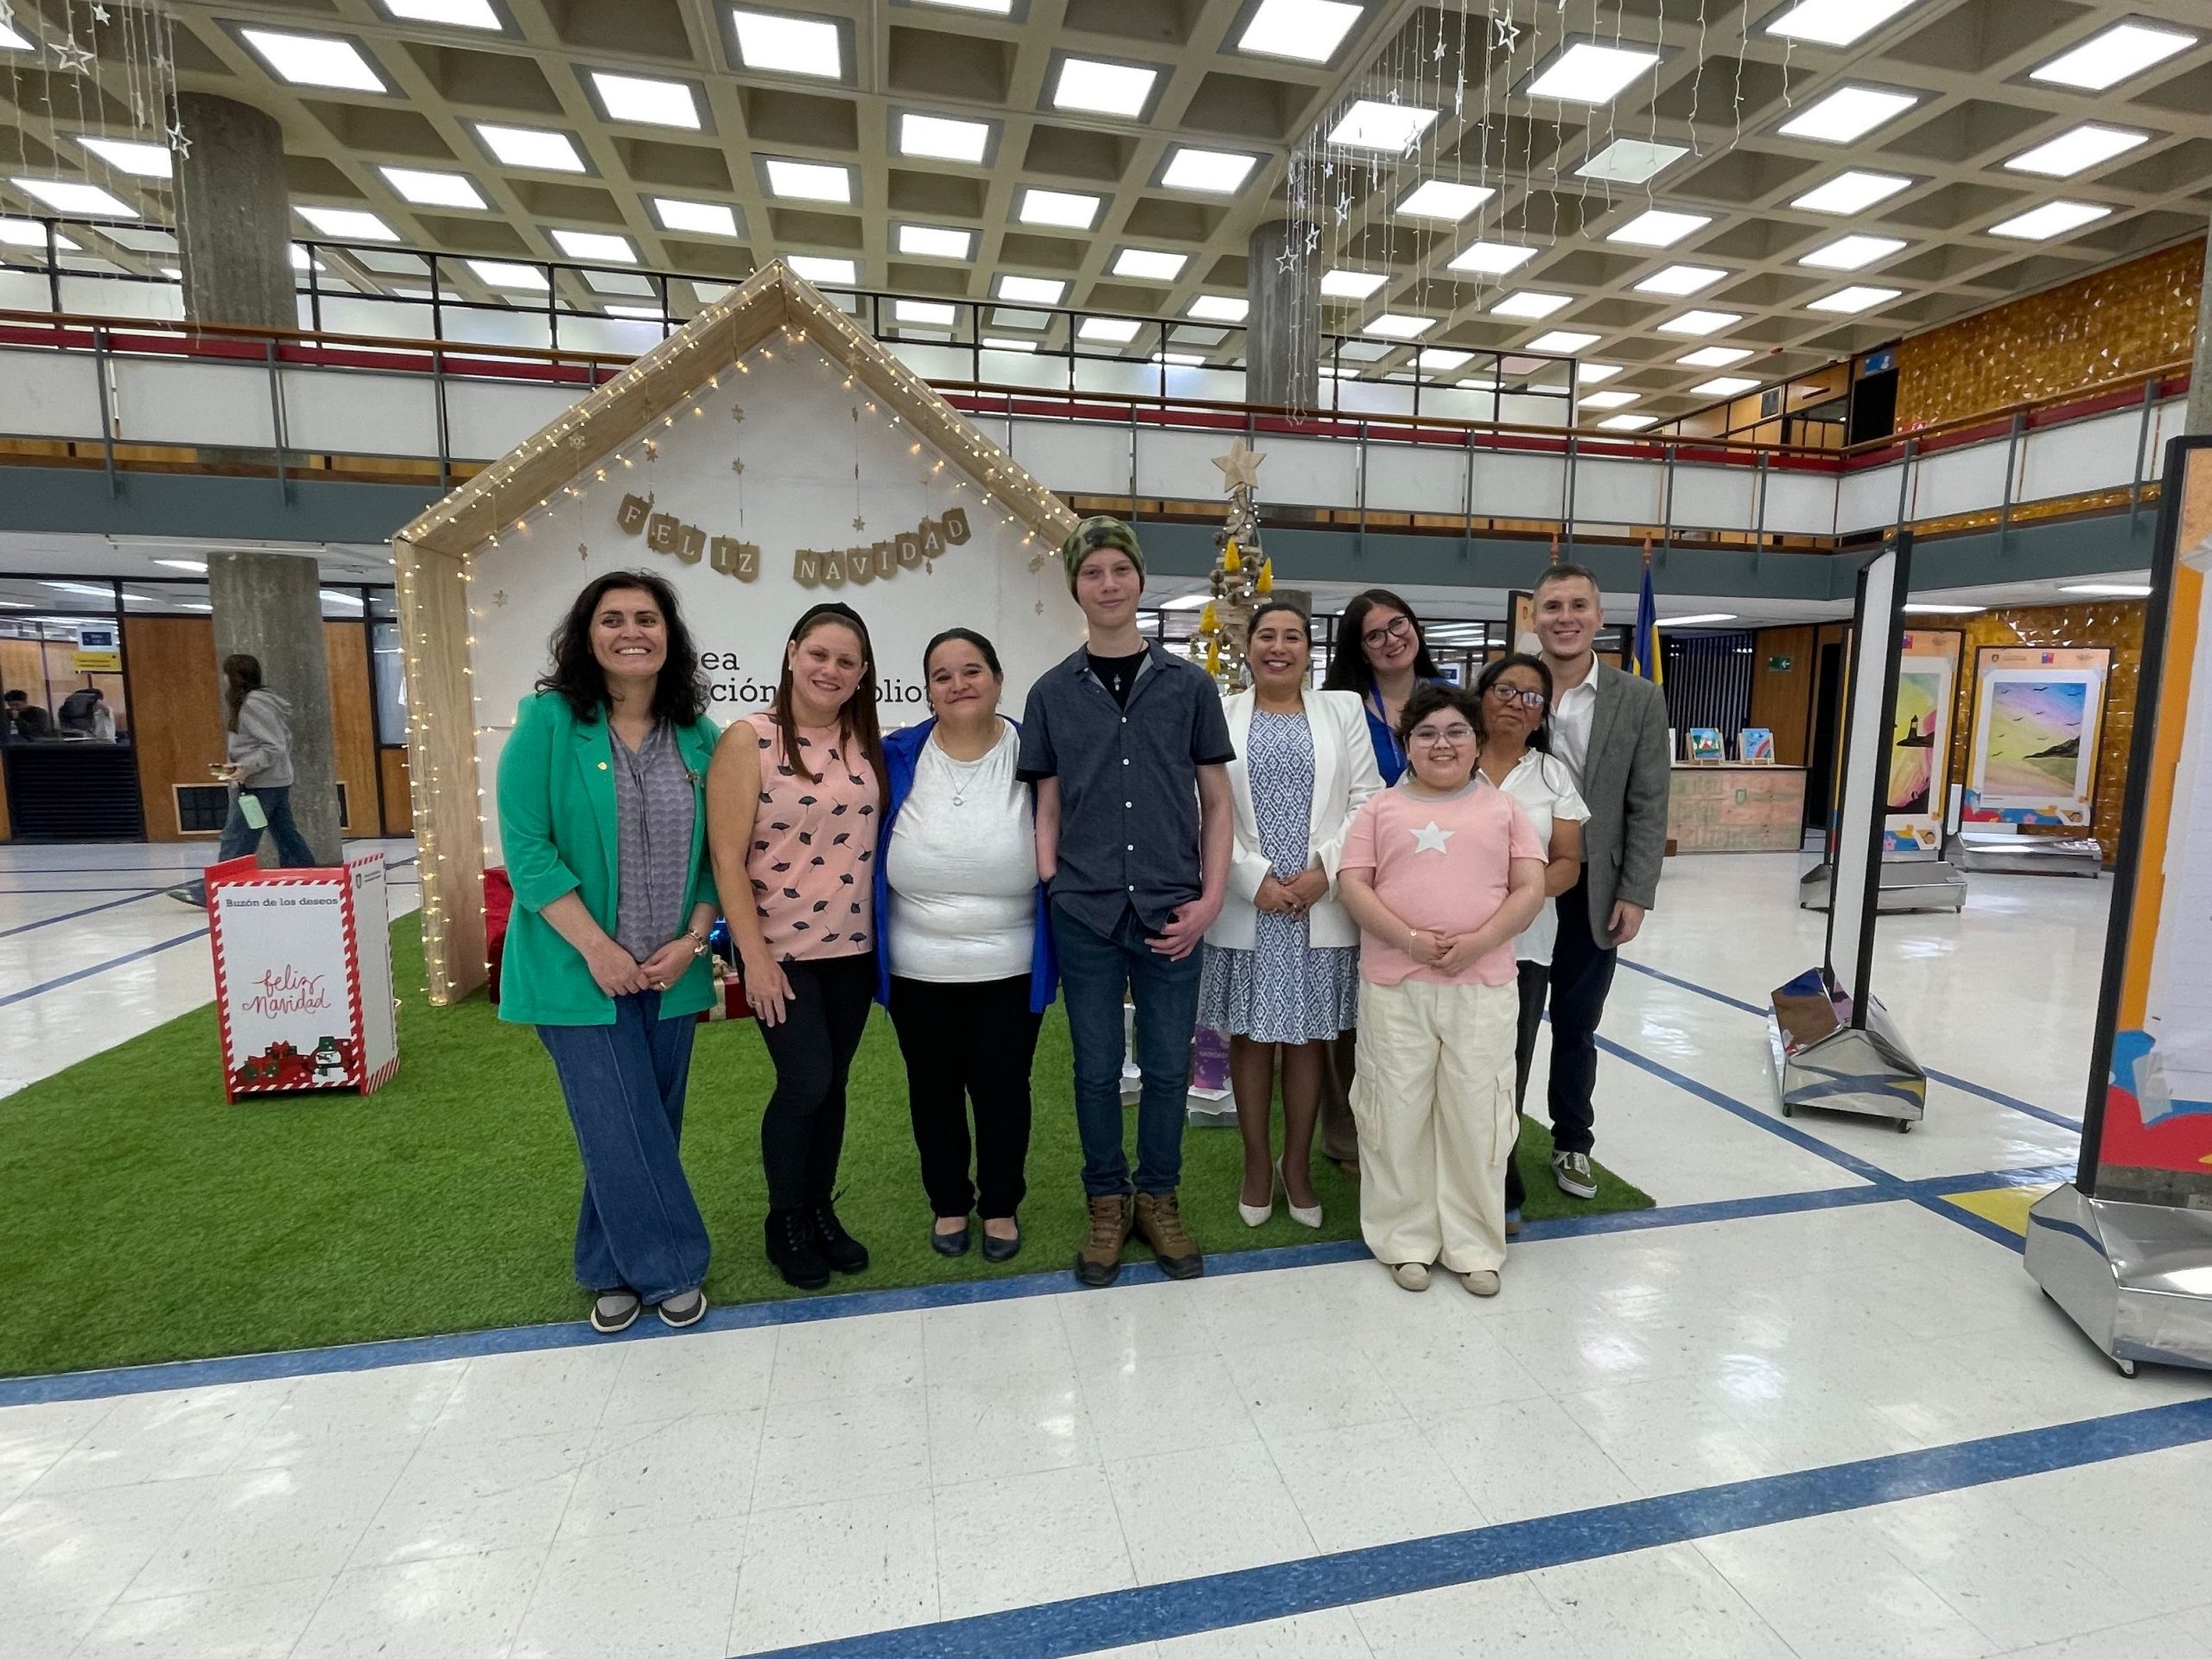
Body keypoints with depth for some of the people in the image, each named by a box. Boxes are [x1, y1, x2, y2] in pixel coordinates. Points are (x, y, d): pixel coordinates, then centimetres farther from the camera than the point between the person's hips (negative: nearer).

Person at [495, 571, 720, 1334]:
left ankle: (615, 1268, 35)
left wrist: (691, 941, -7)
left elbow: (712, 853, 5)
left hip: (670, 971, 4)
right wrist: (598, 948, -16)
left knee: (653, 1126, 14)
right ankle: (669, 1269, 22)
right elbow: (525, 847, -12)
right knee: (620, 1132, 1)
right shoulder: (548, 720, -9)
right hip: (581, 971, -4)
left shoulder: (698, 735, 2)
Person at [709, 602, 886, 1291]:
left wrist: (883, 930, 3)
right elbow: (727, 859, -12)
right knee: (805, 1082, -3)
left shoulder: (867, 743, 4)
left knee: (831, 1085, 13)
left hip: (853, 946, 4)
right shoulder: (749, 741, -9)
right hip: (782, 949, -4)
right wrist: (755, 956, -14)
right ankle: (784, 1221, 22)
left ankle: (821, 1211, 32)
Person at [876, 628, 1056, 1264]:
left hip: (1009, 967, -1)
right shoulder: (896, 758, -3)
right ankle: (948, 1202, 37)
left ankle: (1001, 1205, 34)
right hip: (918, 967, 2)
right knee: (934, 1087, 16)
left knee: (1001, 1086, 12)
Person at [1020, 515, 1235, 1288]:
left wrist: (1210, 898, -4)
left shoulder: (1189, 685, 3)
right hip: (1084, 913, 0)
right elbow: (1048, 808, 8)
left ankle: (1159, 1198, 30)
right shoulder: (1052, 692, 5)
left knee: (1168, 1065, 10)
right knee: (1097, 1068, 10)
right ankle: (1107, 1202, 29)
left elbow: (1216, 801, 4)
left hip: (1170, 912, 0)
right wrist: (1049, 888, -4)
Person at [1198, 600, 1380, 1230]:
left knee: (1310, 1036, 10)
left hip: (1323, 906, 1)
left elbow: (1367, 800, 2)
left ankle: (1297, 1164, 27)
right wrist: (1255, 878, -12)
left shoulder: (1343, 709, 7)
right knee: (1251, 1036, 9)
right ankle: (1257, 1163, 26)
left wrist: (1326, 868, -11)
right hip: (1246, 907, -1)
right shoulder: (1220, 713, 3)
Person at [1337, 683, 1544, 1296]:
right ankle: (1406, 1239, 25)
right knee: (1399, 1113, 7)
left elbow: (1530, 889, 2)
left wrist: (1478, 940, -13)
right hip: (1394, 986, 0)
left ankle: (1473, 1244, 26)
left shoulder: (1502, 808, 8)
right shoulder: (1381, 808, 6)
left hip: (1483, 986, 1)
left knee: (1476, 1114, 8)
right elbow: (1353, 885, -1)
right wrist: (1410, 939, -15)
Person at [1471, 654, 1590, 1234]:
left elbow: (1568, 862, 7)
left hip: (1524, 946, 2)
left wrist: (1534, 888, -14)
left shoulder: (1552, 774, 9)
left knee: (1506, 1071, 9)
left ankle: (1497, 1192, 27)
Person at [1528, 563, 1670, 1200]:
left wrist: (1634, 896, -6)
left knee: (1576, 1027, 15)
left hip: (1591, 891, 1)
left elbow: (1648, 809, -1)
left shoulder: (1640, 700, 0)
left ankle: (1573, 1144, 34)